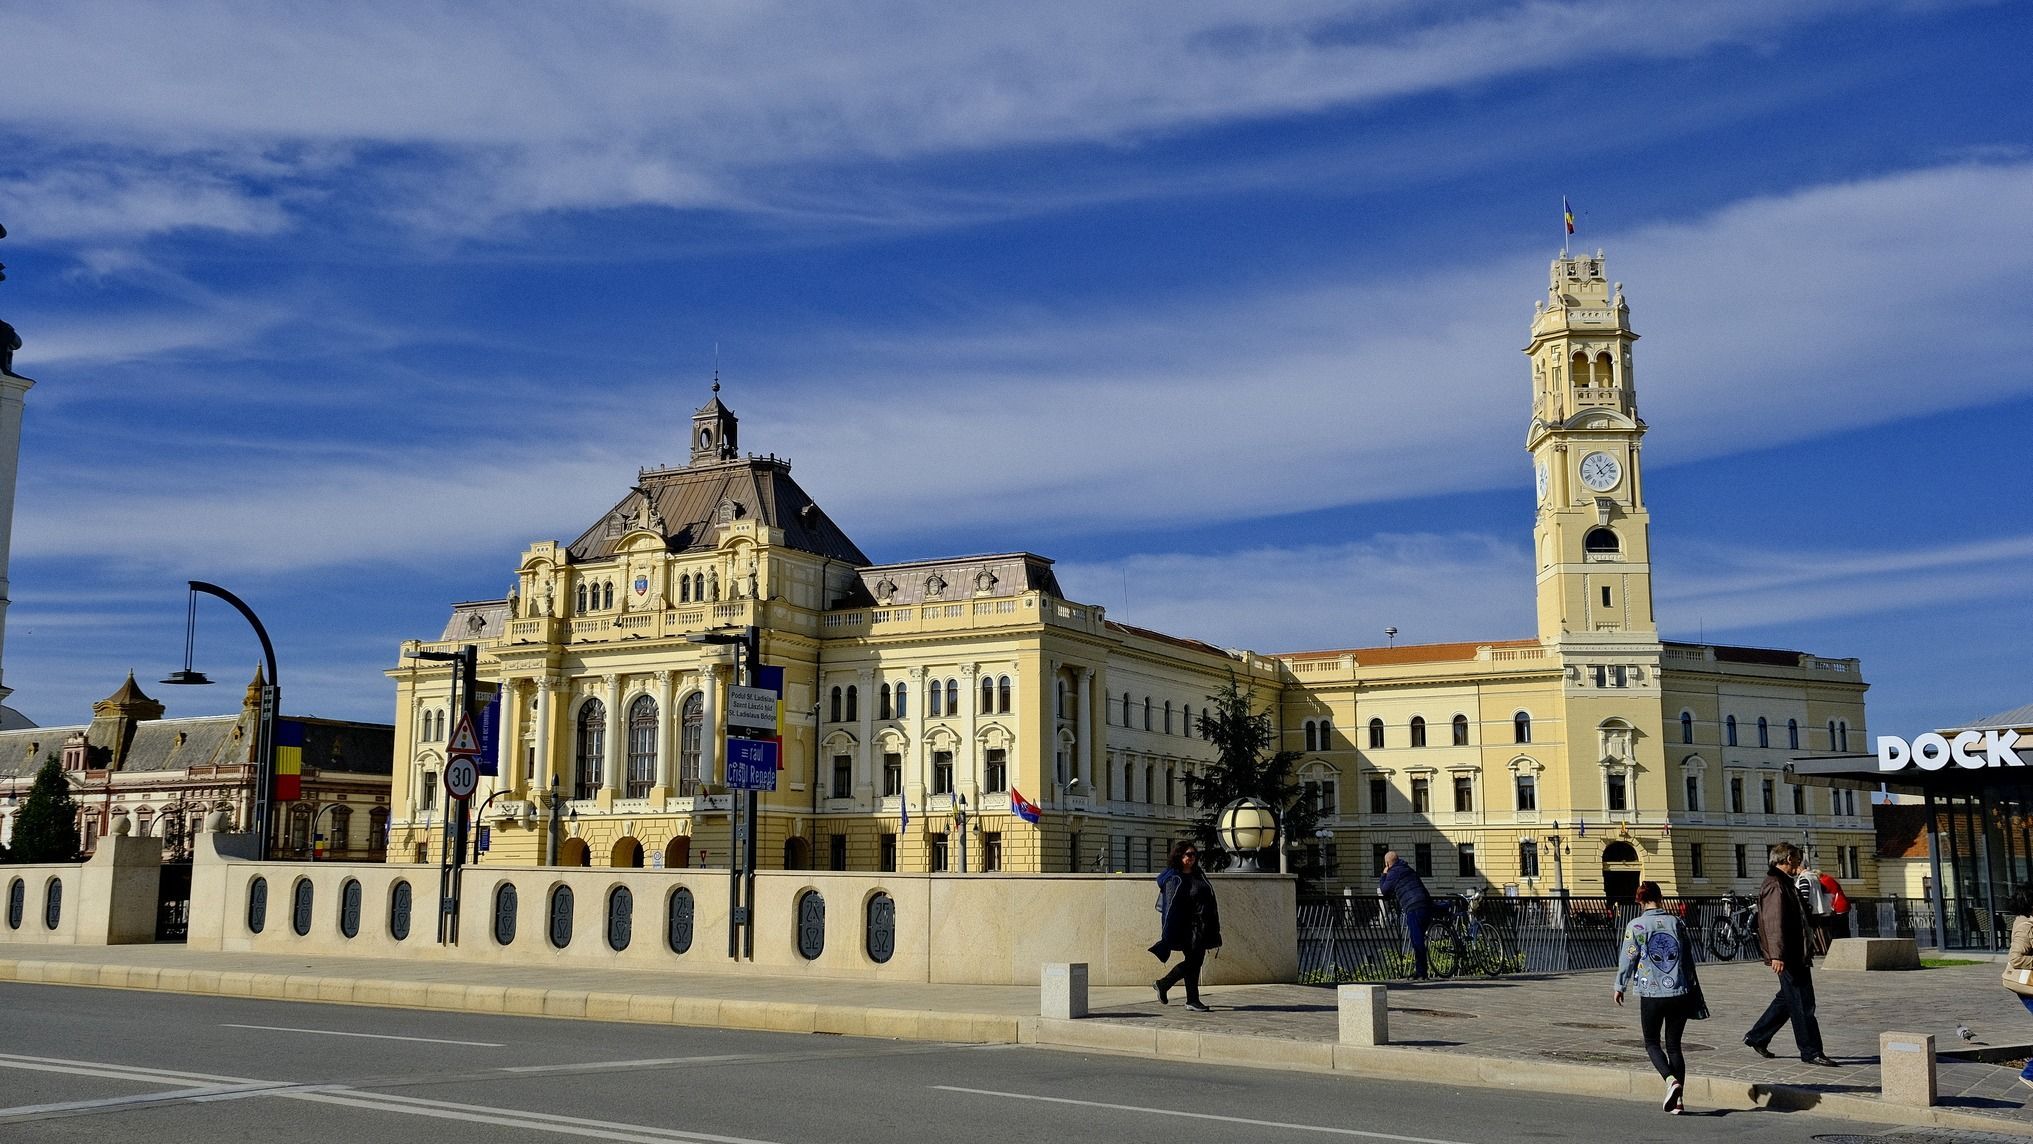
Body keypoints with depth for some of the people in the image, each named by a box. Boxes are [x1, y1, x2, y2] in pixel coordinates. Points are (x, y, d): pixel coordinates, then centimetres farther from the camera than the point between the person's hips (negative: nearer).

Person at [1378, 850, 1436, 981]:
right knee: (1418, 941, 14)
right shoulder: (1408, 870, 27)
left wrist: (1384, 875, 17)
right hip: (1426, 906, 9)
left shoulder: (1393, 873, 0)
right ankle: (1420, 971, 16)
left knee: (1417, 941, -9)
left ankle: (1421, 973, -12)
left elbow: (1384, 891, 6)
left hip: (1414, 908, -9)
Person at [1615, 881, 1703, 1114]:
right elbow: (1689, 957, 9)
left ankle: (1671, 1080, -13)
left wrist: (1620, 987, 10)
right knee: (1674, 1045, 12)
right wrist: (1694, 990, 20)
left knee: (1652, 1043, 12)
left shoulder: (1635, 926, -7)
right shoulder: (1677, 922, 3)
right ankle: (1677, 1099, 9)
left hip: (1652, 994, -3)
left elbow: (1628, 959, -4)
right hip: (1680, 993, 3)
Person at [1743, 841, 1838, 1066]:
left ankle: (1757, 1037, 24)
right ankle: (1810, 1051, 1)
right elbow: (1774, 923, -23)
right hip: (1787, 956, -11)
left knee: (1787, 999, 16)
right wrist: (1777, 955, -29)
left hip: (1794, 954, 11)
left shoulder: (1785, 884, 19)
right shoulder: (1775, 886, -15)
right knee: (1802, 1003, -5)